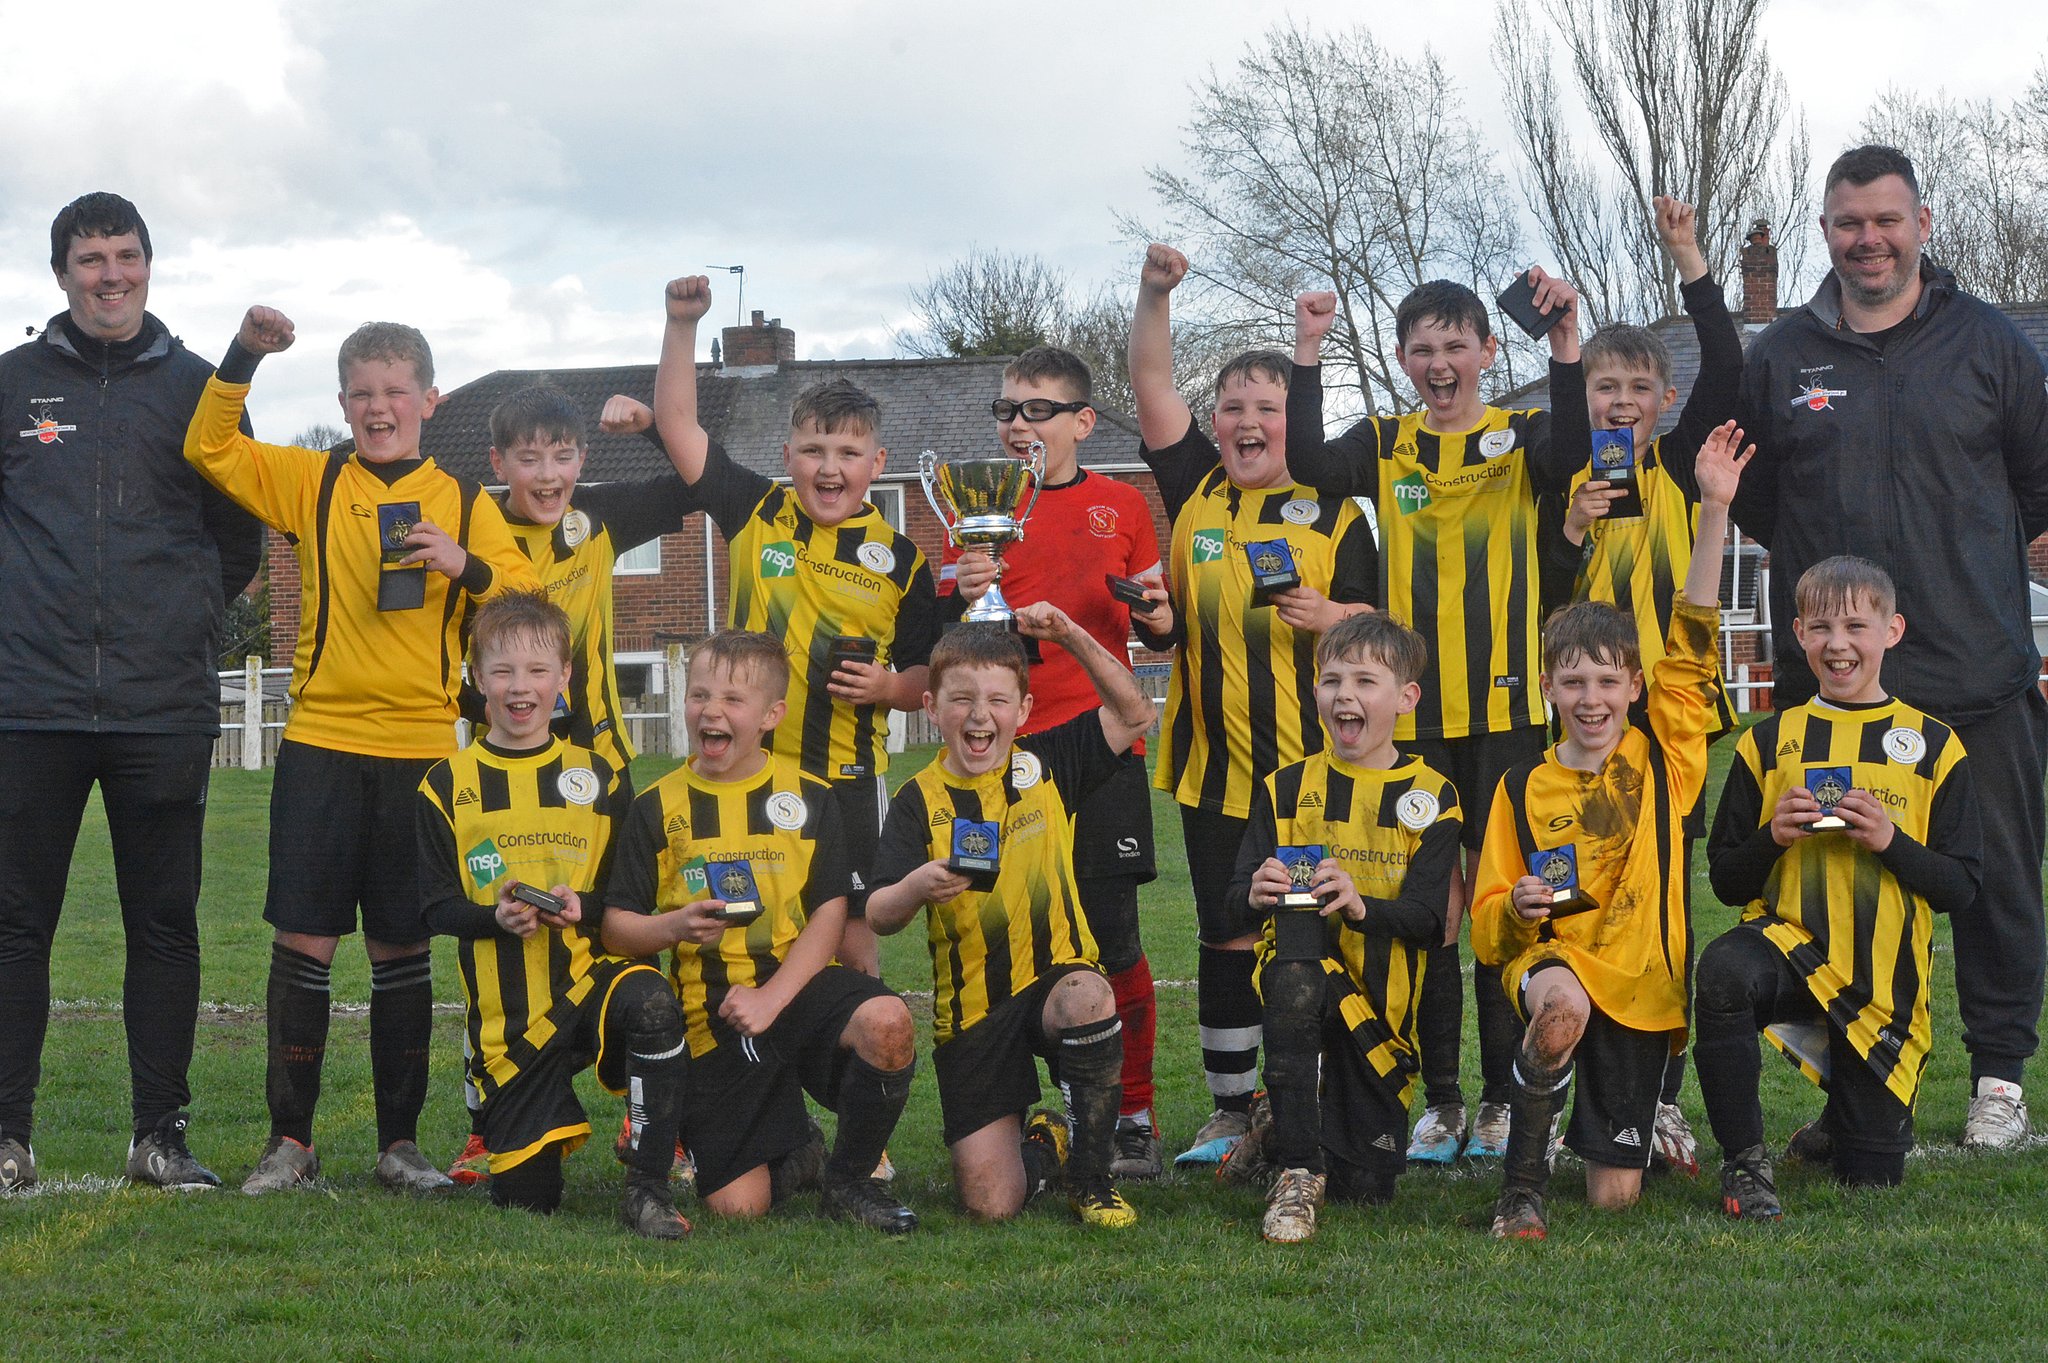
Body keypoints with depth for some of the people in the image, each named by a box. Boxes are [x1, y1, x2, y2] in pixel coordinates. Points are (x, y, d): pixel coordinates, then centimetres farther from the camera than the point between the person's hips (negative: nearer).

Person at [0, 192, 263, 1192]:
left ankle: (161, 1135, 10)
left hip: (166, 707, 0)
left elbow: (239, 535, 16)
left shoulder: (196, 386, 9)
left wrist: (188, 619, 8)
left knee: (165, 924, 3)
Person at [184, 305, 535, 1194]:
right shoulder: (311, 484, 7)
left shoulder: (464, 504, 10)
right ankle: (290, 1140, 6)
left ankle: (399, 1143, 14)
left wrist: (466, 567, -14)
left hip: (421, 751, 1)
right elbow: (208, 448, 0)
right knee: (303, 939, -3)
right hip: (320, 744, -1)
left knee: (403, 948, 6)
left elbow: (526, 600, 4)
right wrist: (244, 358, -11)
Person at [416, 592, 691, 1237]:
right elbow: (436, 906, 0)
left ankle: (647, 1186, -24)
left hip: (585, 975, 0)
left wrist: (583, 908, -16)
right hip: (504, 1018, 0)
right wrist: (496, 917, -20)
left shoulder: (597, 777, 6)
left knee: (650, 1000, -37)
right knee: (526, 1198, -1)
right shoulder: (448, 785, 2)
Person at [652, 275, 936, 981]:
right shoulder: (756, 513, 3)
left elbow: (926, 674, 8)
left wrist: (888, 688, -14)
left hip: (848, 776, -1)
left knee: (851, 939, 2)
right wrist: (683, 325, -6)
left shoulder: (900, 559, 1)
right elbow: (677, 423, 2)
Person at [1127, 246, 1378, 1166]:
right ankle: (1230, 1110, 18)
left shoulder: (1334, 514, 3)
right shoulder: (1195, 492, 10)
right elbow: (1152, 387, 3)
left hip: (1311, 762, -2)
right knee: (1227, 935, 9)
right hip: (1214, 756, 3)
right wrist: (1155, 293, -10)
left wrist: (1332, 616, -17)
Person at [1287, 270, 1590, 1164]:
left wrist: (1565, 347, -32)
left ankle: (1503, 1098, 10)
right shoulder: (1385, 447, 9)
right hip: (1411, 712, 2)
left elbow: (1570, 457, -20)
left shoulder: (1520, 439, 3)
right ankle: (1440, 1099, 12)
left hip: (1505, 708, -2)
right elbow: (1309, 464, -10)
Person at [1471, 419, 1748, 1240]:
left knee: (1614, 1195, -3)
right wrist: (1515, 909, -19)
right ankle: (1521, 1185, -19)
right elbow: (1488, 927, 6)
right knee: (1564, 1004, -40)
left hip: (1642, 980, 1)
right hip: (1552, 956, -1)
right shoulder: (1523, 789, 5)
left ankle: (1607, 1133, 35)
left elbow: (1693, 647, -6)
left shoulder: (1665, 759, 5)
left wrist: (1714, 511, -13)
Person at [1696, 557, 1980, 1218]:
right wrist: (1772, 838, -11)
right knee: (1724, 970, -38)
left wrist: (1891, 842, -14)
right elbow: (1726, 880, 9)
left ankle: (1840, 1127, 40)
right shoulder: (1769, 742, 6)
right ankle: (1744, 1161, -23)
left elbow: (1961, 886, 2)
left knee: (1871, 1177, 2)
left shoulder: (1933, 746, 4)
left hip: (1885, 981, 1)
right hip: (1790, 942, 0)